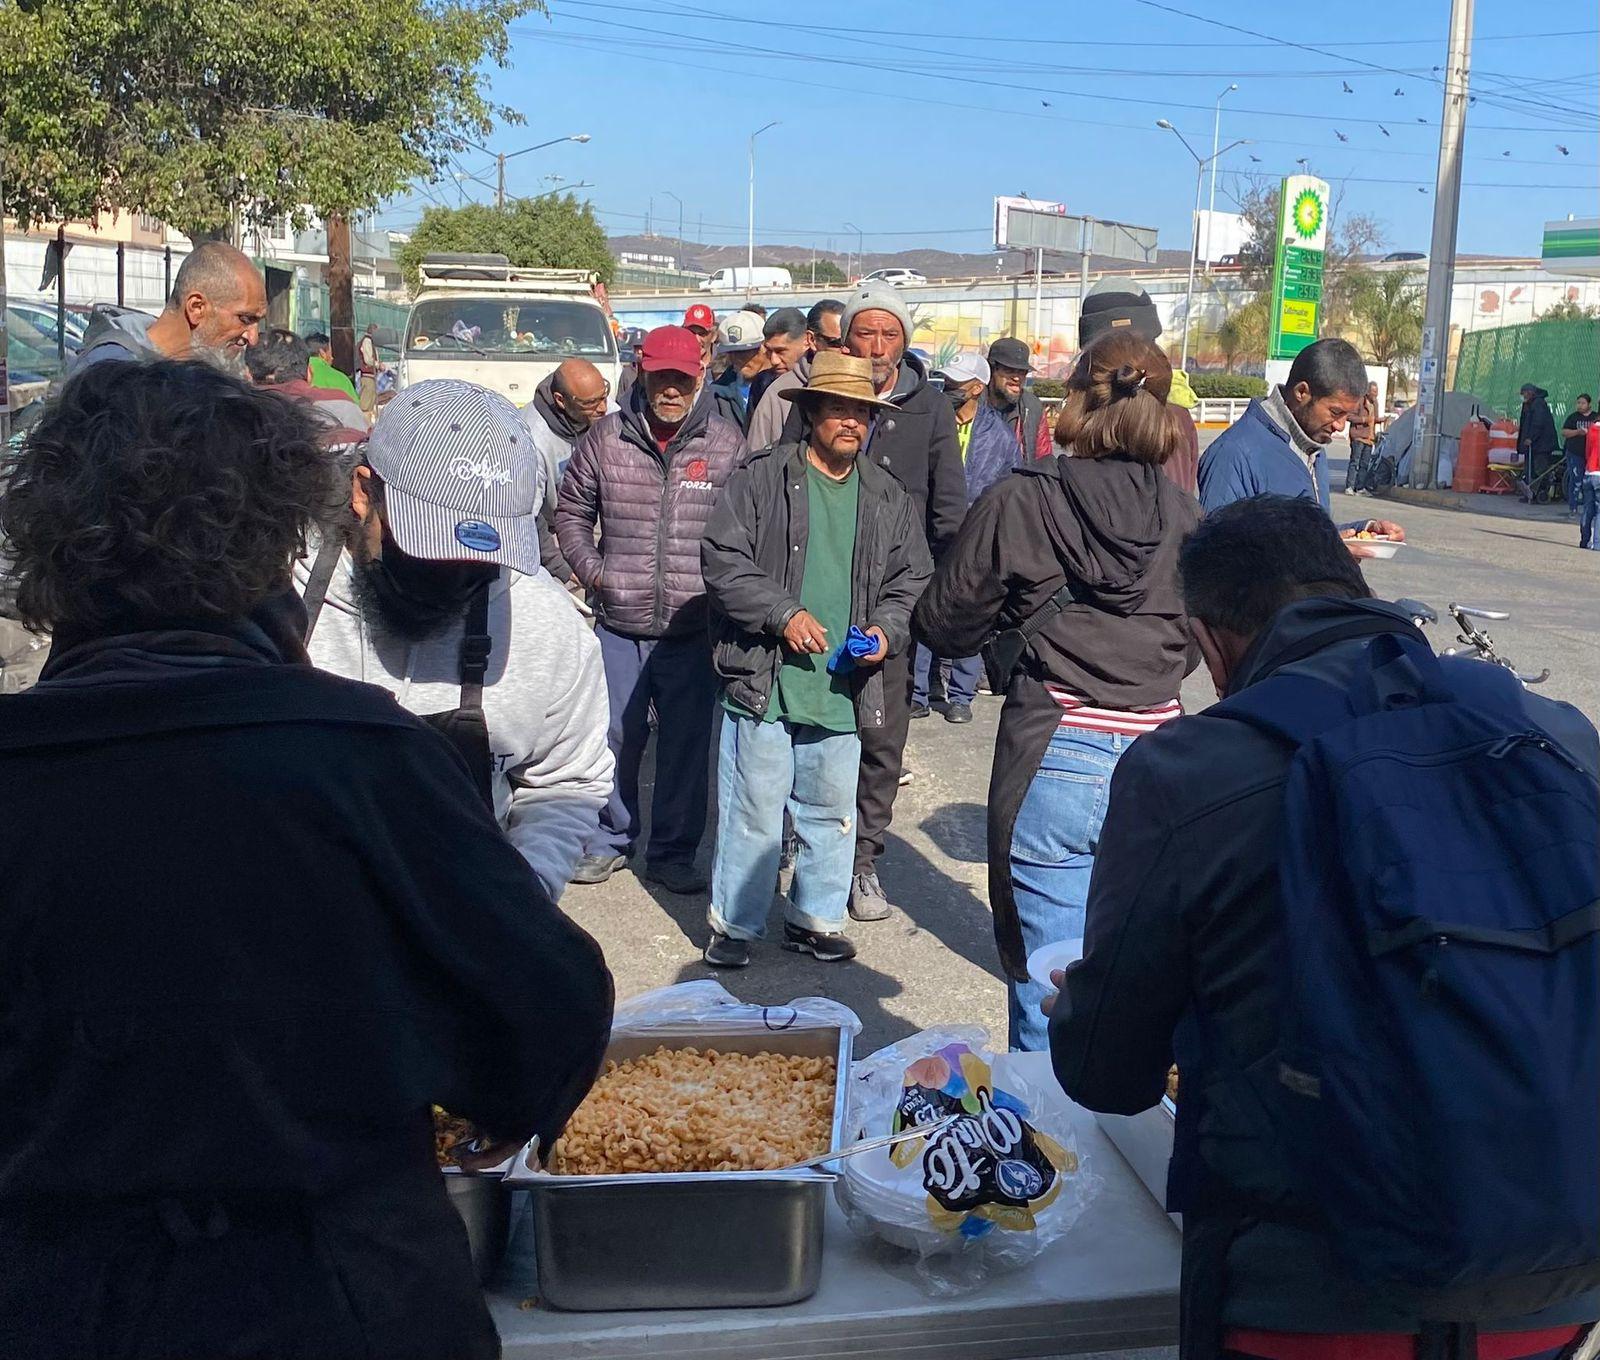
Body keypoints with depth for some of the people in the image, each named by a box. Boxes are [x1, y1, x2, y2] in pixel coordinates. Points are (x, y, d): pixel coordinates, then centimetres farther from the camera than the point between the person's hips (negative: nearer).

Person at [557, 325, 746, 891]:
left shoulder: (727, 444, 0)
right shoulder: (606, 438, 1)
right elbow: (571, 511, 13)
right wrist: (591, 570, 0)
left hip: (694, 628, -1)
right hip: (619, 625, 1)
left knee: (686, 743, 7)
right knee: (616, 737, 12)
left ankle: (673, 853, 22)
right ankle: (610, 840, 31)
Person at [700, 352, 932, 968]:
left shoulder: (887, 497, 11)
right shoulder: (760, 478, -2)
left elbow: (912, 579, 17)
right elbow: (722, 559, -7)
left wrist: (886, 628, -3)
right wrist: (783, 614, -16)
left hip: (843, 686, 4)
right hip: (766, 679, -4)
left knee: (831, 812, 14)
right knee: (754, 809, 1)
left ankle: (815, 918, 30)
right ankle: (734, 924, 16)